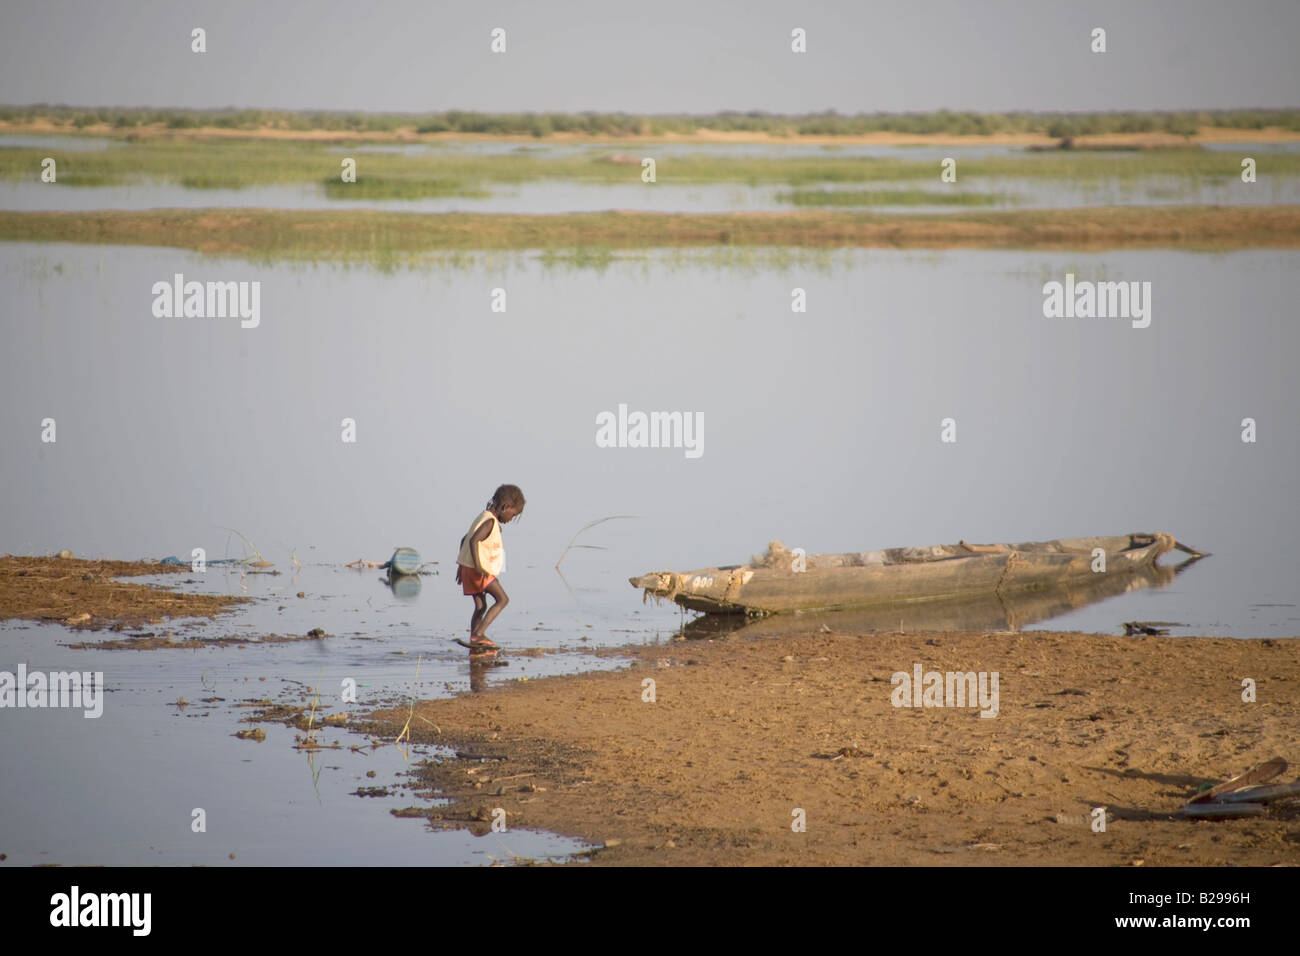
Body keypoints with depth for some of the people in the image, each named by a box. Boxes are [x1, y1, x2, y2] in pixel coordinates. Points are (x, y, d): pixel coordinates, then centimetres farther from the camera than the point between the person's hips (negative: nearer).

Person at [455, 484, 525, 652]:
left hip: (468, 568, 10)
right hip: (480, 570, -10)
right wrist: (478, 566, -32)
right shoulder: (490, 522, -14)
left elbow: (464, 540, 24)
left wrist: (461, 566, 28)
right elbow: (473, 541, -27)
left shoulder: (484, 517, 17)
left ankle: (475, 646, 10)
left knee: (481, 607, 13)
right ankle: (478, 633, -15)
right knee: (502, 599, -6)